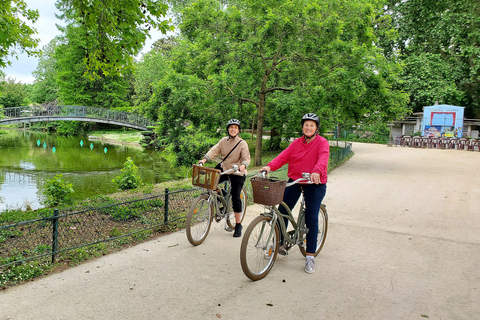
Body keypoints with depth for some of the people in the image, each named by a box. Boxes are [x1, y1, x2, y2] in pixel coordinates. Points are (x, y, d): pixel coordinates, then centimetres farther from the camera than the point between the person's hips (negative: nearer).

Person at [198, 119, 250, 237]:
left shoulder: (242, 143, -9)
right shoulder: (223, 141, 2)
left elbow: (246, 158, -14)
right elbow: (214, 150, -7)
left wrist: (243, 165, -36)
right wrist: (204, 159, -23)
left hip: (238, 173, -4)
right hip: (224, 170, 5)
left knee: (236, 197, -9)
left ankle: (238, 225, 4)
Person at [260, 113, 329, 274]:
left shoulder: (322, 142, -4)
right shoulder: (296, 143, 9)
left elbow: (323, 158, -23)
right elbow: (284, 156, -3)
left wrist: (316, 172, -43)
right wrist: (270, 166, -21)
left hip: (315, 184, -4)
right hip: (294, 181, 4)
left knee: (311, 218, -8)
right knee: (282, 211, -1)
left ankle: (310, 256, 2)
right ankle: (280, 244, 19)